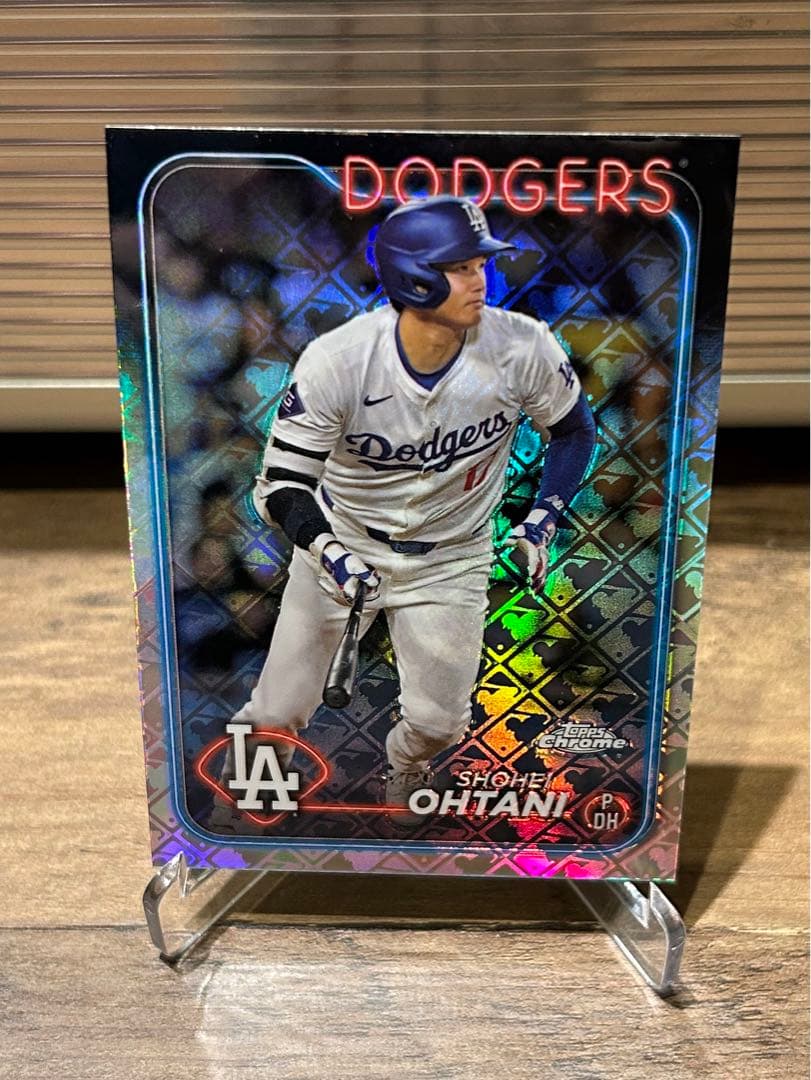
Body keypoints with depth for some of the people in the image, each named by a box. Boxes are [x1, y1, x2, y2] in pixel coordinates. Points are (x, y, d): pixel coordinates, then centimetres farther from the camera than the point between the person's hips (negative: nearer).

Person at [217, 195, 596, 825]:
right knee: (278, 713, 2)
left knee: (436, 723, 1)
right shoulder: (335, 360, -24)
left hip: (451, 557, 1)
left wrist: (544, 520, -8)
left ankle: (404, 774, 40)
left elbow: (574, 429, 2)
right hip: (340, 543, -1)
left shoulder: (523, 347, -18)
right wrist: (327, 549, -36)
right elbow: (281, 484, -19)